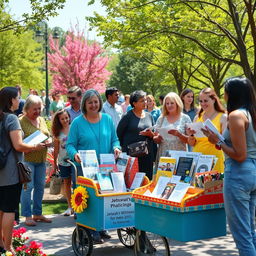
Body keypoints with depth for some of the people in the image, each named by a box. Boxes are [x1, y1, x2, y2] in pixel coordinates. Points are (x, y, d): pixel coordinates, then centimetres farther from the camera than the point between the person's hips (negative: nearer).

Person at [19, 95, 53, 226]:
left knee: (40, 186, 11)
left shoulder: (41, 120, 14)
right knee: (28, 187, -6)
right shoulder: (21, 121, -8)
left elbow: (48, 135, 21)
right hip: (27, 159, -7)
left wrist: (49, 141, -1)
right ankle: (27, 216, 2)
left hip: (41, 159, 7)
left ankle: (37, 214, 21)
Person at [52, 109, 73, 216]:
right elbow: (56, 149, 8)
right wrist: (55, 163, 8)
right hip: (63, 161, 3)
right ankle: (70, 207, 18)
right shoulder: (58, 132, 4)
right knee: (67, 183, 10)